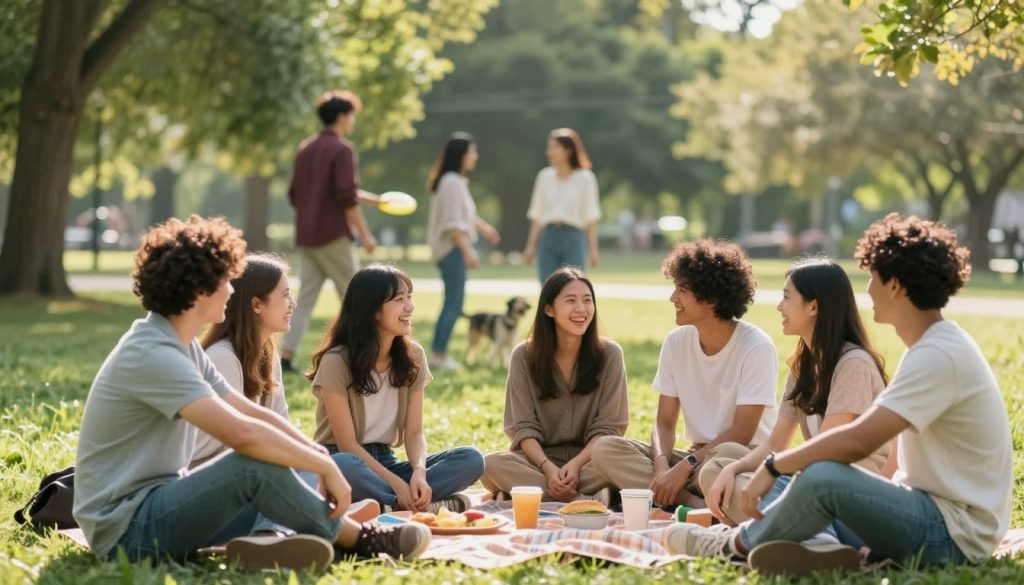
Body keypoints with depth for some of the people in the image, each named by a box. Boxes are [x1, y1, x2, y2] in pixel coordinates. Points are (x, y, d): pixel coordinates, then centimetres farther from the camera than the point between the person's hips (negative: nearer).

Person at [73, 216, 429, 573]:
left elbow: (252, 411, 13)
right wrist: (326, 467, -21)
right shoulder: (153, 355, -22)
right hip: (125, 528, -10)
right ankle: (357, 540, -6)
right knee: (256, 465, -25)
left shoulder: (180, 347, 11)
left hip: (154, 504, 10)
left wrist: (319, 454, -1)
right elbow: (242, 433, -32)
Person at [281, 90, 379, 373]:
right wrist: (364, 233, -12)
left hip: (306, 236, 7)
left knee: (306, 296, 7)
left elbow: (295, 194, 18)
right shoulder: (343, 149, -10)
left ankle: (286, 355, -2)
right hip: (333, 235, -7)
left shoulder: (305, 148, 13)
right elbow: (347, 198, -17)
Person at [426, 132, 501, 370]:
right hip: (452, 248, -10)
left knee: (452, 303, 13)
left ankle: (437, 354, 15)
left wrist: (484, 227, 41)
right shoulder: (452, 182, -17)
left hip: (452, 249, 10)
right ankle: (439, 355, -5)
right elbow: (454, 224, -21)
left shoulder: (458, 181, 14)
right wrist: (468, 252, -23)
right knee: (454, 303, -8)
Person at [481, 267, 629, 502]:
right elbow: (523, 427, -4)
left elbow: (608, 427, -3)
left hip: (588, 458, -1)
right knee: (491, 465, -31)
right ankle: (590, 499, -30)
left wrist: (576, 464, -21)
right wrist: (548, 467, -22)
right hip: (539, 458, 1)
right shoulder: (524, 356, -1)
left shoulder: (609, 354, -1)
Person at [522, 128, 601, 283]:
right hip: (548, 236, 3)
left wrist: (593, 249, -6)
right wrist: (531, 246, 9)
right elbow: (537, 215, 12)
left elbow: (591, 218, -1)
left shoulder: (584, 178, -1)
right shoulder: (545, 176, 8)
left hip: (573, 237, -3)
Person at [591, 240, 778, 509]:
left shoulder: (756, 347, -13)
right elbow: (665, 422, 2)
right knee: (605, 449, -17)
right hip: (696, 457, 7)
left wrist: (684, 468, -23)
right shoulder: (676, 342, 3)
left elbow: (742, 433, -17)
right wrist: (662, 467, -18)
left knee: (726, 456, -42)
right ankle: (694, 503, -29)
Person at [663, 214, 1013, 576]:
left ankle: (740, 543, -4)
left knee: (821, 478, -29)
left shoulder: (939, 356, -20)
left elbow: (858, 441, -28)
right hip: (932, 509, 11)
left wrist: (773, 466, -17)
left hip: (955, 535, -11)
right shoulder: (936, 347, 13)